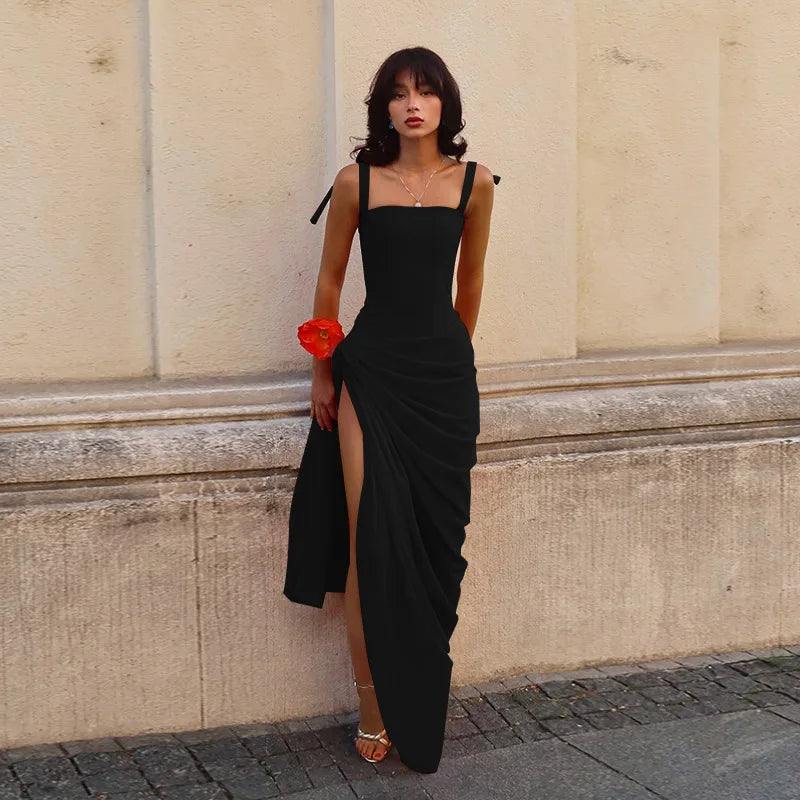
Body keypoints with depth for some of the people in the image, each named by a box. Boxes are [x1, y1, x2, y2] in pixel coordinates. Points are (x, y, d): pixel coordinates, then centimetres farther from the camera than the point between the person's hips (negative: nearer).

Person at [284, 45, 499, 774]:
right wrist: (322, 372, 11)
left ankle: (422, 707, 20)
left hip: (445, 373, 2)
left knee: (436, 538, 4)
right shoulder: (357, 181, -1)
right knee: (372, 540, -6)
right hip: (372, 371, -2)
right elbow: (330, 280, 8)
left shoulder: (474, 182, 3)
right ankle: (374, 709, 6)